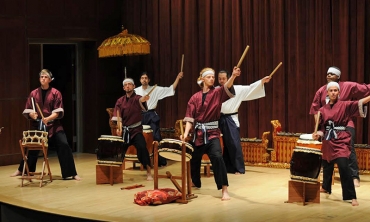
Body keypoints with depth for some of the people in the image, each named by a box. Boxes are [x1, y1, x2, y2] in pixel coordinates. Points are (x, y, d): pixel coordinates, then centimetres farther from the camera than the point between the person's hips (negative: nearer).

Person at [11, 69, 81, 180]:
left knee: (64, 146, -13)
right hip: (37, 126, 2)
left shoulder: (55, 93, -2)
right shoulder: (33, 93, 4)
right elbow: (27, 110, 6)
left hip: (53, 126, -2)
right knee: (32, 148, 11)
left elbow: (58, 111, -7)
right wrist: (32, 114, -17)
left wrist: (48, 118, -24)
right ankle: (21, 170, 33)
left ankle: (72, 173, -6)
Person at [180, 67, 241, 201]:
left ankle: (224, 190, -22)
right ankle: (195, 182, 45)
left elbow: (227, 87, -24)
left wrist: (233, 76, -44)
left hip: (212, 132, -3)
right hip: (198, 133, 3)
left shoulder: (217, 93, -2)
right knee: (194, 158, 16)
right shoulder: (195, 98, 3)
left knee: (217, 157, -23)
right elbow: (190, 118, 1)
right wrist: (186, 133, -13)